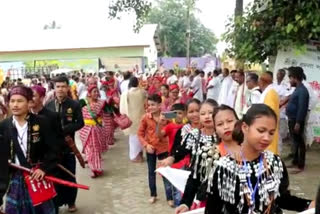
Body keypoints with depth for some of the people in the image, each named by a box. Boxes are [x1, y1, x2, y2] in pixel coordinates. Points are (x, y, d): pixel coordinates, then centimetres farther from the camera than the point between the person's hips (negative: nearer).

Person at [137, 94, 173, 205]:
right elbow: (140, 133, -3)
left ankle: (170, 197, 12)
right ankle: (153, 194, 31)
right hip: (150, 148, 2)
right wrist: (146, 145, -14)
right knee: (151, 172, 15)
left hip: (163, 148, -2)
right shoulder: (146, 117, -9)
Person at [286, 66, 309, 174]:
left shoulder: (302, 90, -17)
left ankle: (301, 165, 6)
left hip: (297, 121, -9)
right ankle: (295, 161, 27)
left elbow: (302, 108, -22)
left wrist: (298, 123, -23)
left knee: (299, 142, -1)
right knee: (295, 141, 16)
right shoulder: (297, 89, 12)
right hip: (292, 120, 9)